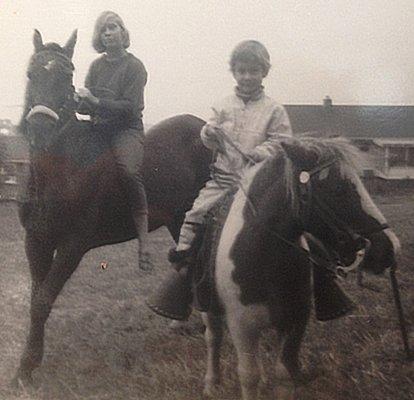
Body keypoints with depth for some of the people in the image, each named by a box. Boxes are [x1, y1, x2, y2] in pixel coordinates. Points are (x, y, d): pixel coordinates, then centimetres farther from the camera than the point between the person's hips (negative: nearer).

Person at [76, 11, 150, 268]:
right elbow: (85, 105, 14)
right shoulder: (97, 66, 13)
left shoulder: (134, 66, -3)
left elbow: (129, 107, -13)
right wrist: (79, 101, -9)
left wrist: (96, 102, -21)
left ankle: (143, 237, -28)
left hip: (127, 128, -6)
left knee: (129, 170, -33)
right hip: (98, 128, 6)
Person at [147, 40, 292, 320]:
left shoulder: (274, 110, 3)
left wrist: (256, 153, -18)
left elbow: (281, 143, -2)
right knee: (196, 213, -12)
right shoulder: (224, 106, 12)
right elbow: (209, 140, 10)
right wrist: (212, 131, -12)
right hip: (223, 176, 3)